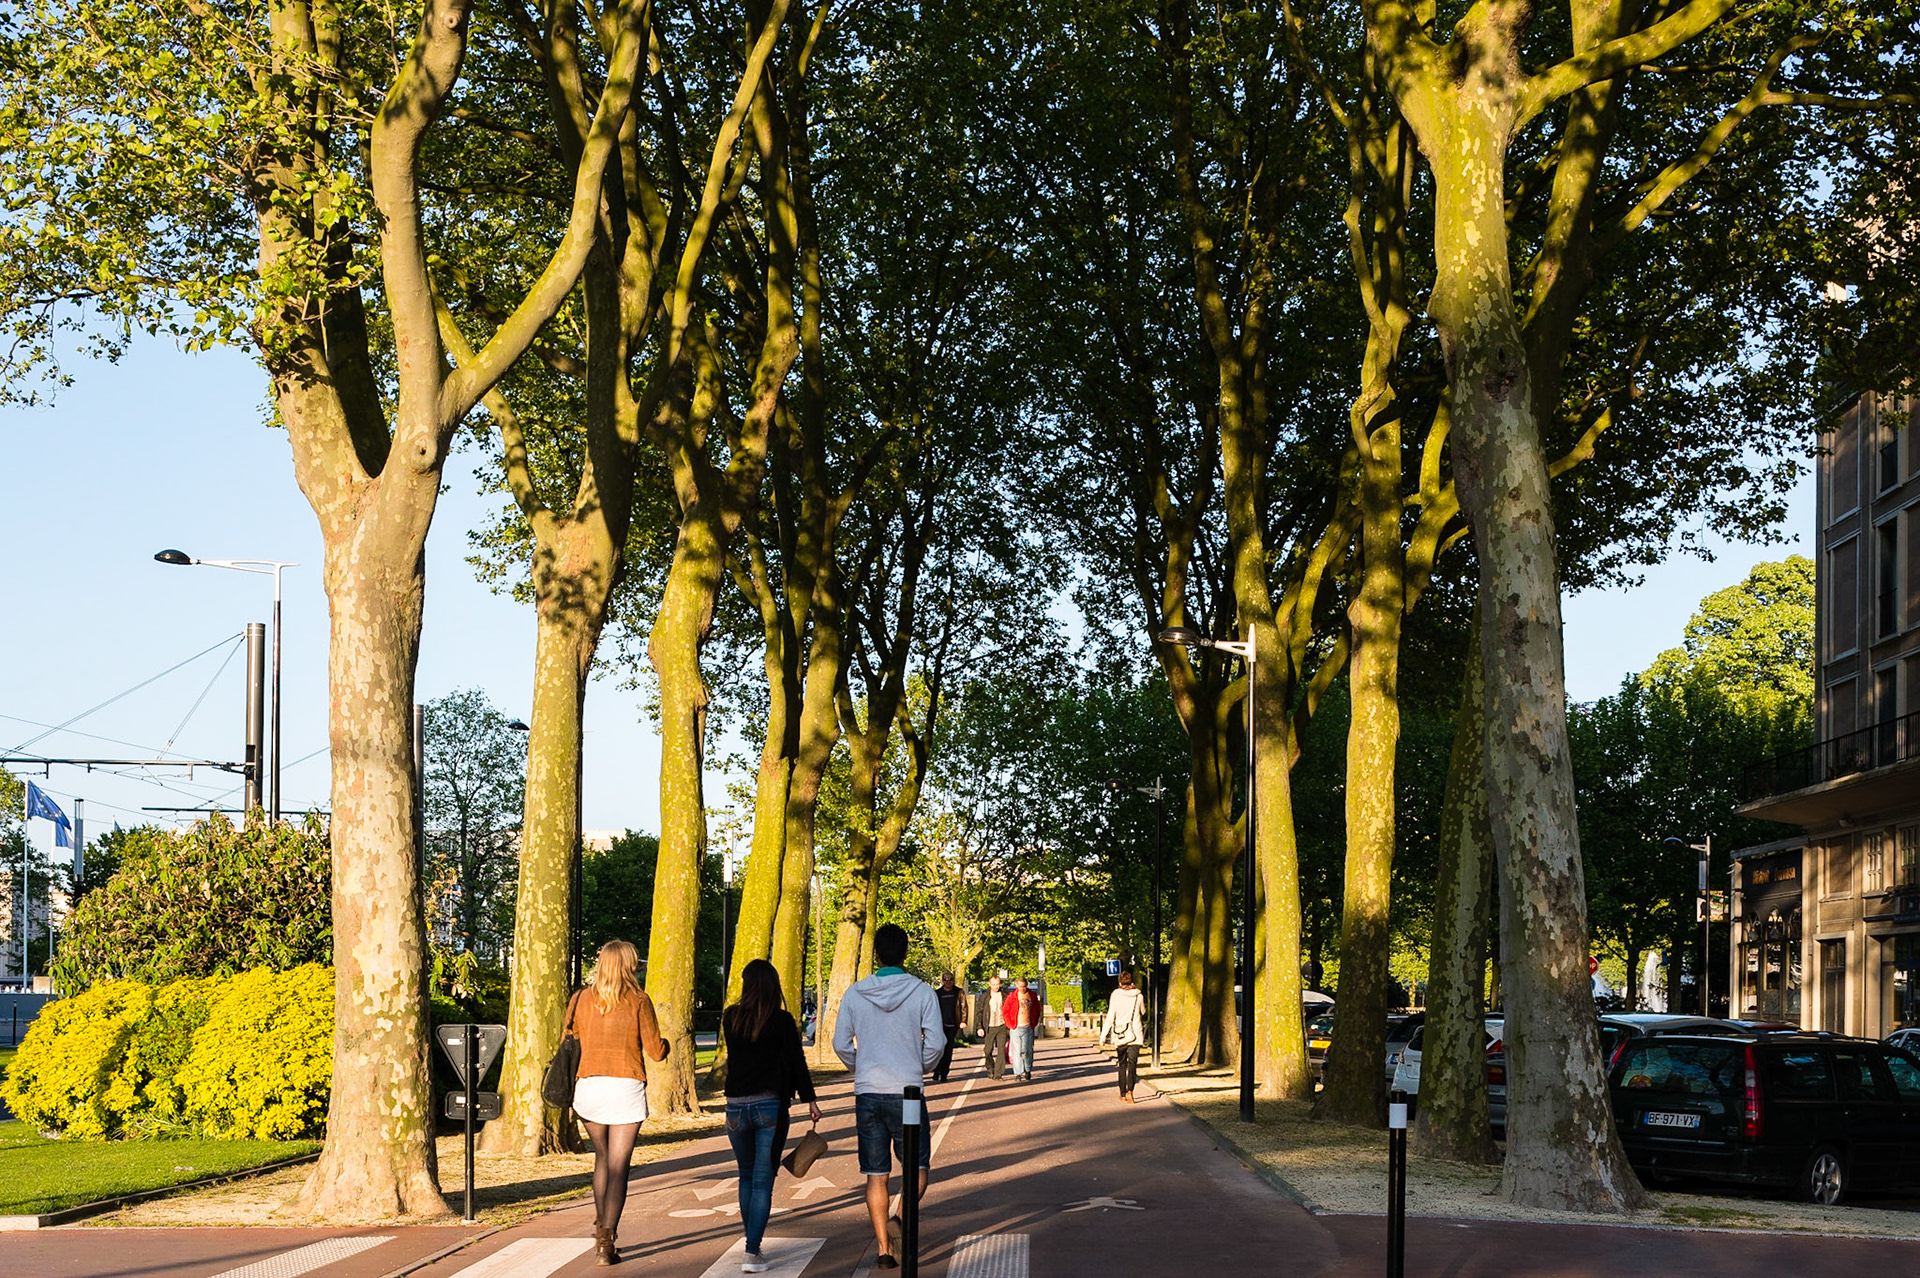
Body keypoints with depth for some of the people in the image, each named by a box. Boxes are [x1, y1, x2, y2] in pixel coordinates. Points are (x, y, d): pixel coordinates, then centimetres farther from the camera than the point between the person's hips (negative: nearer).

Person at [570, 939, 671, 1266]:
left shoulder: (581, 1000, 6)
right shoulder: (638, 1001, -2)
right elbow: (656, 1052, -1)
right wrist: (666, 1044, 20)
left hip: (588, 1086, 3)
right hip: (626, 1088, -3)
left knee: (602, 1157, 23)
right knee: (618, 1166, -1)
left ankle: (601, 1226, 20)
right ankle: (607, 1240, -8)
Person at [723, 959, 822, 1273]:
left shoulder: (730, 1018, 0)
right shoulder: (782, 1020, -8)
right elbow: (797, 1060, -7)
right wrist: (809, 1099, 0)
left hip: (736, 1106, 3)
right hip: (771, 1106, -3)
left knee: (746, 1177, 20)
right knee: (763, 1181, -1)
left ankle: (752, 1242, 25)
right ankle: (752, 1253, -9)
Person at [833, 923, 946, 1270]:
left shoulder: (855, 994, 2)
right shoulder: (922, 992, -4)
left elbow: (841, 1044, 3)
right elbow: (936, 1043, -6)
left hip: (867, 1094, 2)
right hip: (906, 1092, -2)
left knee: (875, 1175, 7)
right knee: (916, 1166, 9)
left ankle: (884, 1248, 5)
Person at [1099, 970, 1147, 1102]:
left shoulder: (1116, 995, -4)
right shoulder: (1138, 996, 0)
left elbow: (1110, 1017, -6)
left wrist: (1103, 1036, -3)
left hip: (1119, 1036, 0)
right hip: (1135, 1035, 0)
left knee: (1122, 1064, 14)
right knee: (1132, 1063, -6)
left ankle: (1123, 1093, 18)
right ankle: (1130, 1090, -27)